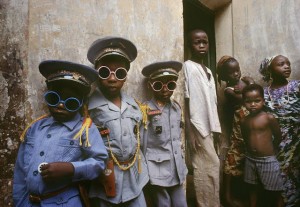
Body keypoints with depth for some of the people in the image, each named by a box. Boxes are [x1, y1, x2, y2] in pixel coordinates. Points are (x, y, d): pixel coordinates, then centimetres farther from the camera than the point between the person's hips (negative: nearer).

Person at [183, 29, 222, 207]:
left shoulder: (208, 71, 16)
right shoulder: (189, 66, -8)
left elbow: (212, 103, 16)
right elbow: (188, 101, -14)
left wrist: (216, 127, 13)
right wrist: (193, 130, -17)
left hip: (208, 125, 7)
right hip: (198, 126, -7)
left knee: (204, 167, 13)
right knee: (212, 165, -2)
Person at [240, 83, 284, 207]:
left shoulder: (269, 118, -14)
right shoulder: (244, 121, -1)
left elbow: (278, 137, -2)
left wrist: (271, 151, 9)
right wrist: (250, 150, 4)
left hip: (268, 160, -4)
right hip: (250, 160, 4)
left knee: (274, 193, 9)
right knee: (252, 188, 21)